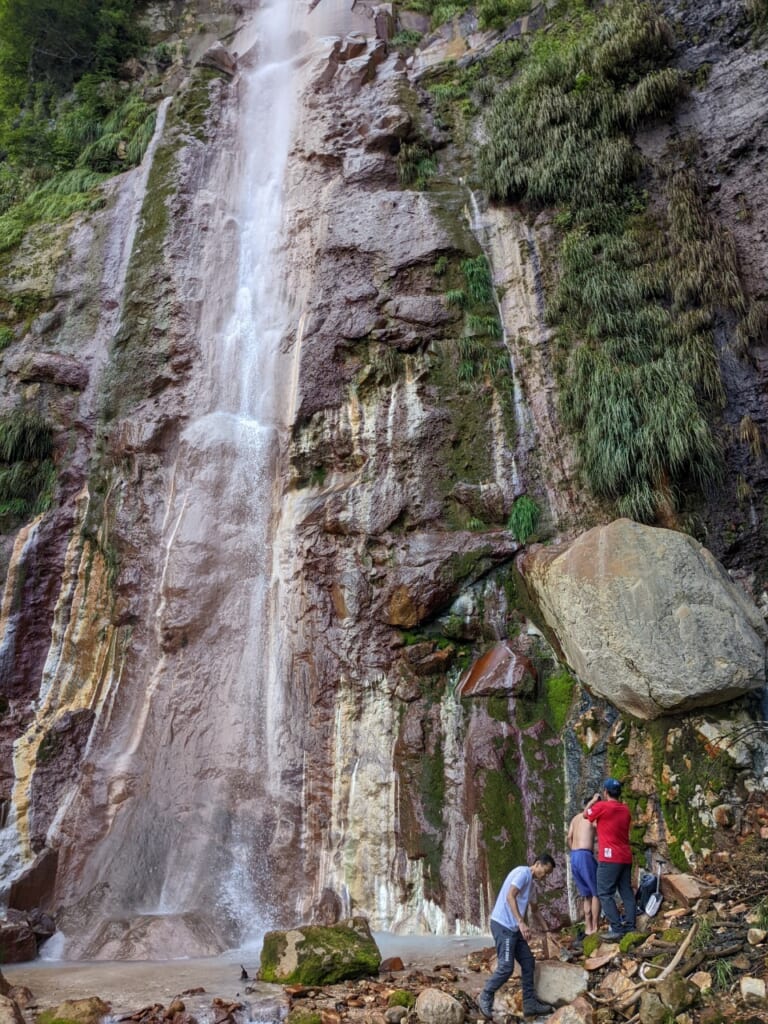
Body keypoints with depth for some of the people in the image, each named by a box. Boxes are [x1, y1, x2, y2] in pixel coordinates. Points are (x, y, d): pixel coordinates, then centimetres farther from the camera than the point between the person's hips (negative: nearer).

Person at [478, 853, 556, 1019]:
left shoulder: (530, 881, 19)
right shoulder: (523, 872, -11)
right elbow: (509, 896, -23)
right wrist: (521, 922, -28)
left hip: (513, 928, 10)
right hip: (503, 925, -10)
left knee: (528, 962, 9)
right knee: (506, 967, -8)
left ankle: (530, 1003, 16)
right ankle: (485, 997, 8)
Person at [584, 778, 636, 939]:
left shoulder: (602, 806, -10)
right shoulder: (625, 809, 9)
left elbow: (586, 814, 7)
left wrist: (593, 800, 22)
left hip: (609, 858, -7)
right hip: (626, 857, 7)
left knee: (605, 893, -3)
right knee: (627, 892, 10)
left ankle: (616, 928, -9)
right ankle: (630, 926, 8)